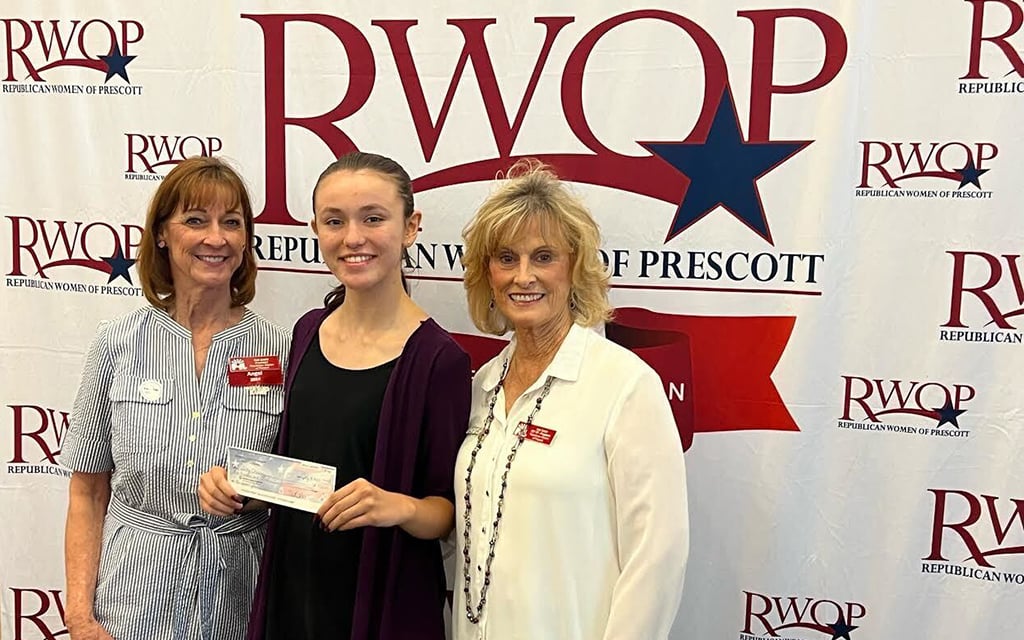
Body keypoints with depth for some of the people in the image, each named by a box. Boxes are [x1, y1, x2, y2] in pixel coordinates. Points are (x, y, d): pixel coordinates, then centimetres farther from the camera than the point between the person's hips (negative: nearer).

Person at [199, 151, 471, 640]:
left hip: (385, 600, -5)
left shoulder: (437, 357, -17)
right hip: (292, 586, 5)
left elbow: (448, 509, -11)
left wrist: (401, 507, -30)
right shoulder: (309, 331, 0)